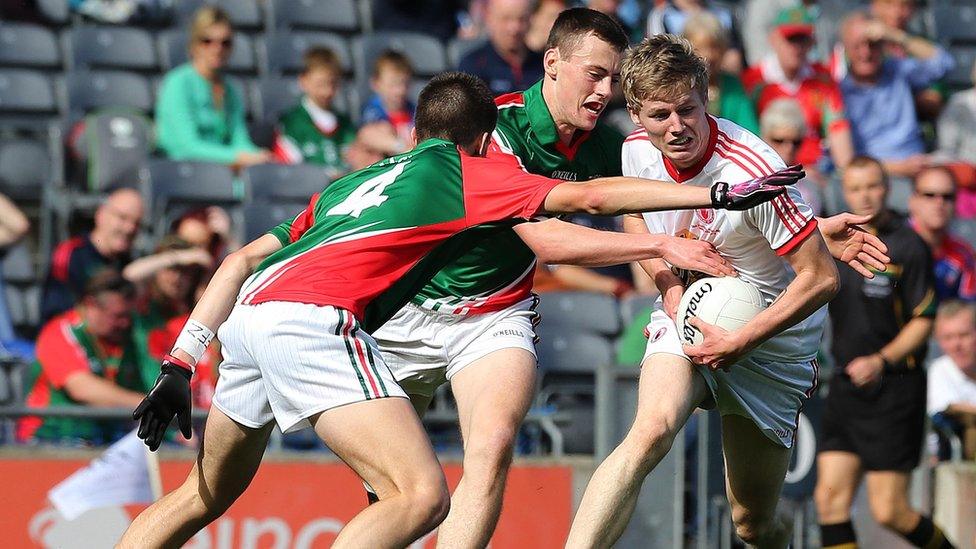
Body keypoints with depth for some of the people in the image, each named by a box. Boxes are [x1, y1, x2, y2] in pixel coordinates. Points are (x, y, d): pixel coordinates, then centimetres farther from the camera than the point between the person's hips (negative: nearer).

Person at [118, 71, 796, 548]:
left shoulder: (348, 183, 32)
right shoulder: (468, 171, 15)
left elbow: (241, 261, 26)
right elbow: (589, 197, 9)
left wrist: (180, 366, 22)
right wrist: (719, 194, 12)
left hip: (248, 314, 8)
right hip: (313, 319, -8)